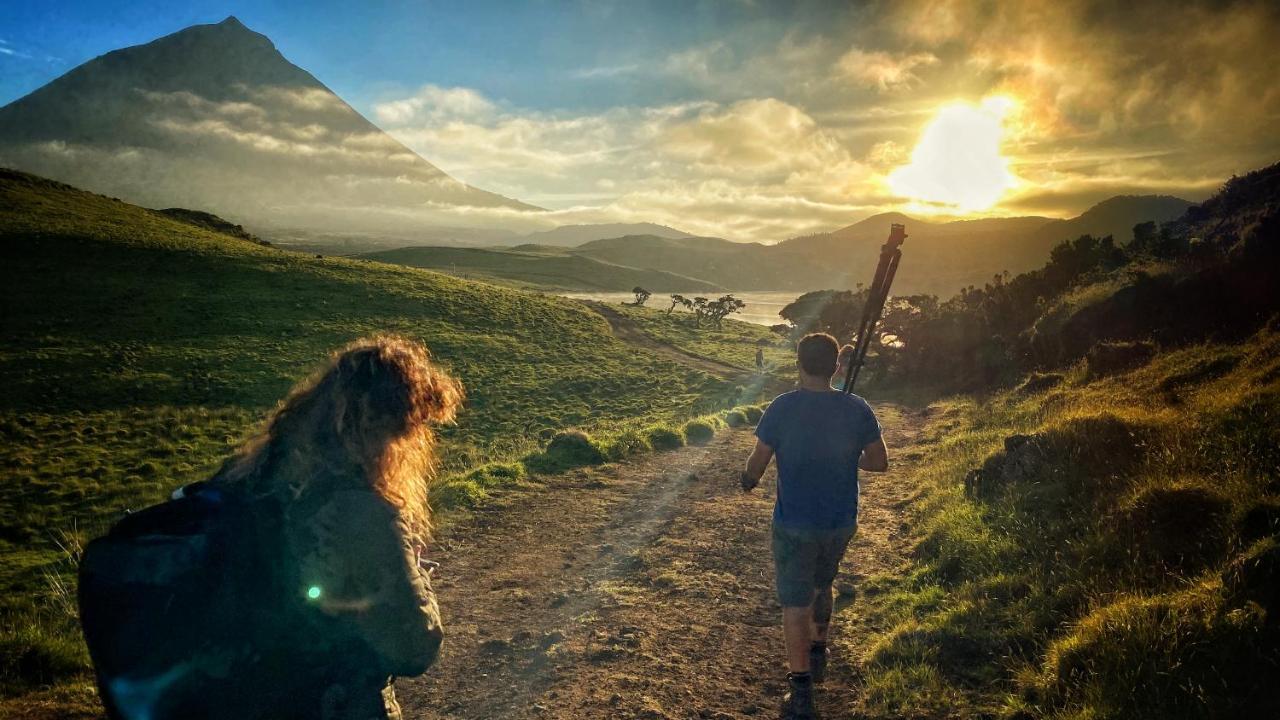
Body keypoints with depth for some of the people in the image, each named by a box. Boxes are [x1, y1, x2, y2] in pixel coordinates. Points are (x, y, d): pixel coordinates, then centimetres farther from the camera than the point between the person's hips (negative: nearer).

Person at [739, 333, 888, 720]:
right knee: (821, 585, 27)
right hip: (841, 522, 4)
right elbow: (880, 462, -1)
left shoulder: (783, 408, -15)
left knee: (796, 604, 4)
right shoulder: (857, 409, -8)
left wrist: (748, 480, 12)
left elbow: (756, 465, -10)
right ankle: (817, 655, 43)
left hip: (794, 524, -3)